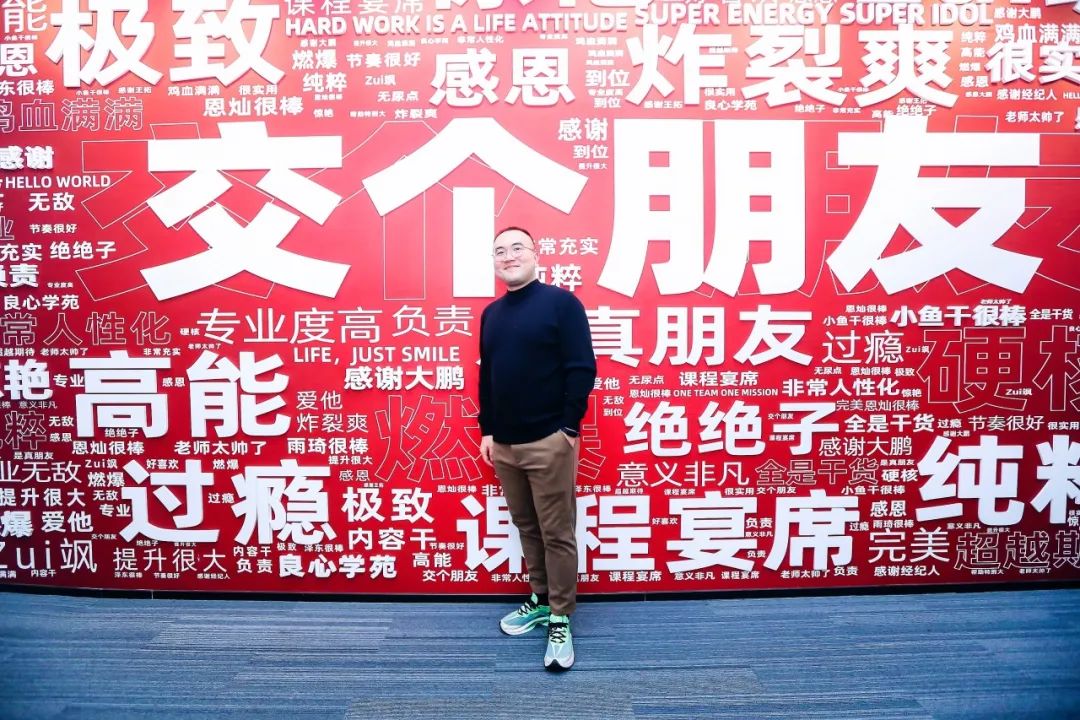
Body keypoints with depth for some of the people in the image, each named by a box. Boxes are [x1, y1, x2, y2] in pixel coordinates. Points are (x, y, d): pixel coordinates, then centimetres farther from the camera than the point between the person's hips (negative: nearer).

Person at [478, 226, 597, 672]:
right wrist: (487, 430, 12)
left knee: (557, 534, 1)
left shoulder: (561, 303, -6)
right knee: (526, 528, 15)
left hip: (548, 441, -6)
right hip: (503, 443, 6)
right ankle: (540, 600, 30)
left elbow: (581, 369, -10)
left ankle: (560, 621, 11)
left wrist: (569, 426, -13)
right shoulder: (492, 314, 13)